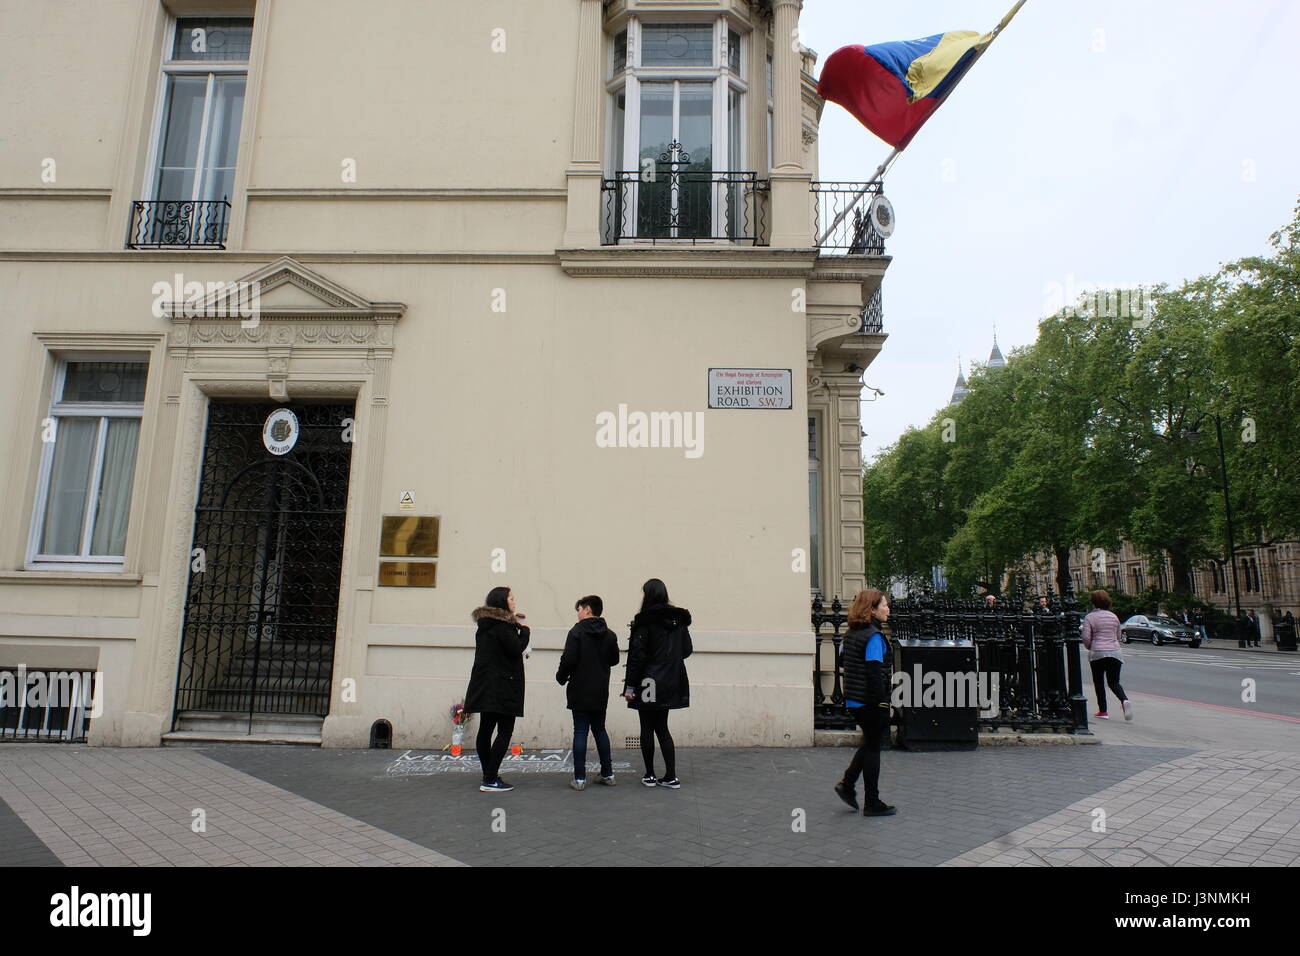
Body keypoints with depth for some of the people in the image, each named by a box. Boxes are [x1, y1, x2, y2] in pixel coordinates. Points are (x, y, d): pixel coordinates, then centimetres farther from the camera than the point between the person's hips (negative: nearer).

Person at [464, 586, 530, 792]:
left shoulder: (485, 623, 15)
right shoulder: (502, 624, -13)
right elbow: (516, 648, -18)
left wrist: (515, 625, 11)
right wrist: (524, 629, -2)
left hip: (484, 686, 9)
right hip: (502, 685, -9)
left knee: (486, 729, 12)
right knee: (505, 731, -5)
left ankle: (488, 774, 21)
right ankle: (490, 780, -8)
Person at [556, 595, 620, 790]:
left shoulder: (577, 631, -11)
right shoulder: (609, 635, 4)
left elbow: (569, 659, -16)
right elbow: (614, 659, 12)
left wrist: (561, 677, 0)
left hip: (580, 691, -5)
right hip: (601, 693, 5)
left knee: (580, 731, 0)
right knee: (600, 730, 16)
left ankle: (579, 778, 0)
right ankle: (608, 774, 18)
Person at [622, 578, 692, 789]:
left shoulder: (644, 622, -12)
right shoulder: (679, 620, 4)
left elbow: (636, 655, -13)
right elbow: (686, 650, 10)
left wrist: (629, 685, -9)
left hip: (649, 683, -5)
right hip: (671, 683, 6)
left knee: (647, 729, 7)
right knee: (662, 728, 14)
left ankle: (650, 775, 15)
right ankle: (671, 777, 11)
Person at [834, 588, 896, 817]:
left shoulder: (851, 633, 9)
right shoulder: (874, 636, -18)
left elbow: (842, 663, 17)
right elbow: (875, 673, -22)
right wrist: (882, 702, -19)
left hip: (853, 701, 8)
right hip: (870, 702, -8)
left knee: (869, 744, 21)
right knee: (872, 748, 3)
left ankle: (847, 783, 15)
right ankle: (872, 803, 13)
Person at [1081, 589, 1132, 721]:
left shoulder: (1090, 617, -5)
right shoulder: (1113, 616, 10)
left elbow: (1086, 638, -10)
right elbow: (1118, 636, 16)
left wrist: (1090, 647, 9)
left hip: (1097, 653, -4)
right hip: (1115, 652, 4)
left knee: (1099, 682, 9)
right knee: (1114, 682, 10)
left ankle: (1102, 711, 10)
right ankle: (1124, 700, -19)